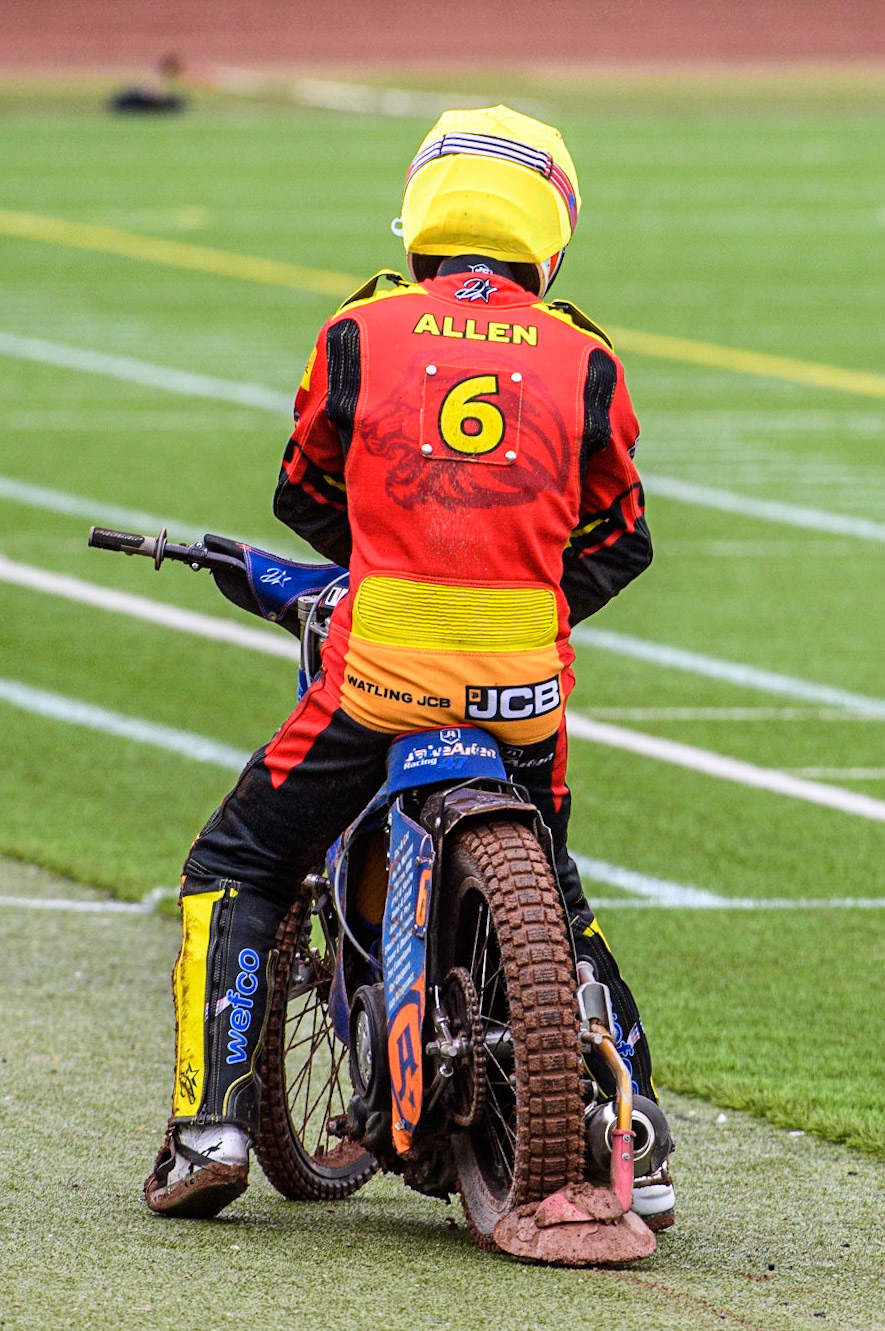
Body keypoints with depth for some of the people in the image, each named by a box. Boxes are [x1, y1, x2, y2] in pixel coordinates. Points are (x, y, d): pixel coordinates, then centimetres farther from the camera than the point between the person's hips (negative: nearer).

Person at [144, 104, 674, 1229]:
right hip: (528, 680, 2)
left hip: (383, 669, -2)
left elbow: (307, 492, 18)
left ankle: (210, 1121, 0)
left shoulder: (360, 333, 3)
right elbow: (620, 536, 14)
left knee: (236, 872, 13)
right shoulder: (583, 359, 6)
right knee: (551, 900, 23)